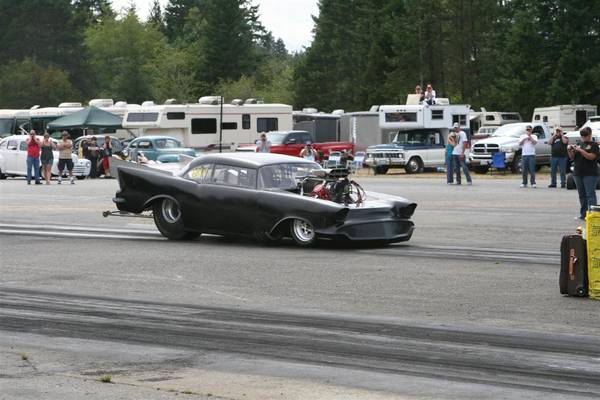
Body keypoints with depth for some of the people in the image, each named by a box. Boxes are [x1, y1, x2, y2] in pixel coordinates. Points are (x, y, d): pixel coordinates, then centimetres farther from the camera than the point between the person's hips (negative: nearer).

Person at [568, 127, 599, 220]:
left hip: (590, 174, -6)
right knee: (582, 195, 10)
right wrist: (570, 151, -4)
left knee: (590, 195, -10)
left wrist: (581, 150, -21)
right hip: (578, 173, 6)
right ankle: (583, 214, 15)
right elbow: (572, 158, 15)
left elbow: (591, 156, -15)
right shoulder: (579, 144, 15)